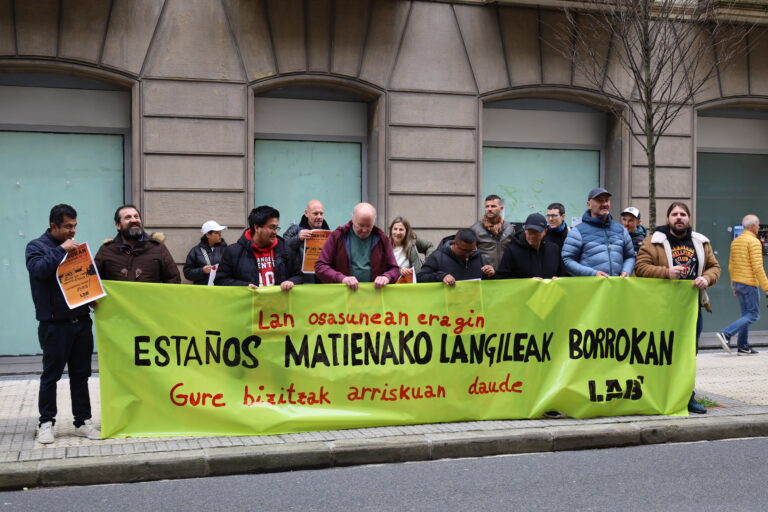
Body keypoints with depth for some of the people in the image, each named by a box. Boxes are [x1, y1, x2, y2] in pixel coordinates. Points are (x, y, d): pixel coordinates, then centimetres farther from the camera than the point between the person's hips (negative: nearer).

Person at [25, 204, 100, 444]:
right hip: (55, 324, -5)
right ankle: (46, 423, 15)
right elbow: (38, 269, -22)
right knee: (51, 375, 3)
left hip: (81, 321, 5)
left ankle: (82, 422, 15)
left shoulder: (73, 246, 14)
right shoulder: (37, 246, -2)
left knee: (81, 374, 8)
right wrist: (61, 250, -20)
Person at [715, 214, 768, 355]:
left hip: (737, 282, 9)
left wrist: (733, 286, 19)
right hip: (749, 283, -9)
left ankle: (743, 347, 9)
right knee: (753, 315, -3)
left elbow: (731, 266, 14)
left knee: (746, 314, 12)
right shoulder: (754, 242, -13)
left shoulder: (736, 241, 12)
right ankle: (726, 334, -15)